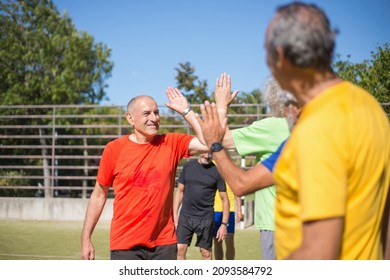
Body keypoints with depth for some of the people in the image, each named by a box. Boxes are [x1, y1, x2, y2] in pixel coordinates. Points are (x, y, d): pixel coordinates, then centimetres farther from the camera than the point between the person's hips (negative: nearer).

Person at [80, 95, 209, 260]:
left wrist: (186, 110, -9)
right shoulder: (114, 149, -3)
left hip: (164, 244, 2)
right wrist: (86, 239, 3)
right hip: (125, 245, -2)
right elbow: (99, 195, 5)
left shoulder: (172, 144, 1)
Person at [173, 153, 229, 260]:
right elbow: (180, 191, 11)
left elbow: (224, 199, 0)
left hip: (206, 218, -2)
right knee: (180, 249, -5)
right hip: (185, 216, 2)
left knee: (206, 252, 5)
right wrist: (175, 215, 3)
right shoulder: (189, 166, 5)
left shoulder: (216, 171, -2)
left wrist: (224, 224, -6)